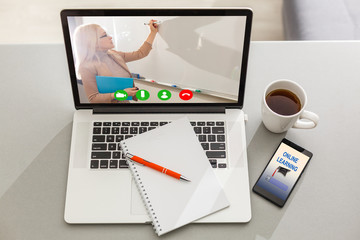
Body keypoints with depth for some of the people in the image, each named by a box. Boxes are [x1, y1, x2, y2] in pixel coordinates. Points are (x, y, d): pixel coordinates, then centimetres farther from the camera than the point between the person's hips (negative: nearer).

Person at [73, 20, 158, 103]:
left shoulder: (114, 55, 2)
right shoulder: (87, 67, -19)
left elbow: (140, 53, 9)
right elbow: (93, 98, -19)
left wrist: (153, 32, 5)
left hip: (126, 100, 7)